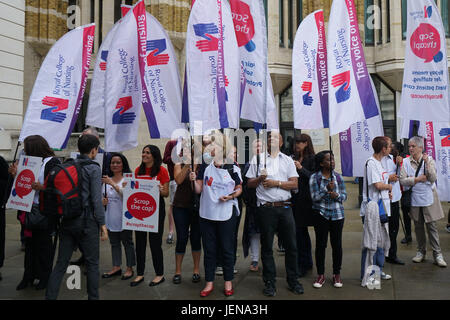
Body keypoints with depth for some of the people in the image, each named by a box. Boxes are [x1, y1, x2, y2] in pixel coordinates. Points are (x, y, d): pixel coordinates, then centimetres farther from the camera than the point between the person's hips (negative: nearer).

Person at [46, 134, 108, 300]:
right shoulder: (93, 169, -9)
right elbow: (96, 199, -13)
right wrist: (102, 224, -9)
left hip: (67, 221, 6)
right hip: (87, 222, -5)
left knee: (61, 263, 11)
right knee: (92, 263, 8)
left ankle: (50, 296, 13)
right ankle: (93, 297, 17)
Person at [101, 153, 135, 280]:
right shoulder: (107, 180, 11)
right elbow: (103, 196, 19)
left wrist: (113, 184, -28)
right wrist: (103, 201, -3)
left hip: (124, 216, -6)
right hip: (111, 217, 6)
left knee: (127, 242, 5)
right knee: (114, 243, 14)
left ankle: (129, 268, 16)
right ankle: (116, 267, 27)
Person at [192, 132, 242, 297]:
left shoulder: (232, 168, -3)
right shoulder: (205, 166, 4)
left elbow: (239, 188, 6)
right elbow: (199, 190, 5)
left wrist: (231, 196, -13)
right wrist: (194, 180, -14)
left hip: (226, 214, -2)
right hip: (207, 214, 3)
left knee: (227, 249, 7)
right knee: (209, 249, 10)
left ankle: (228, 282, 24)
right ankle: (209, 282, 24)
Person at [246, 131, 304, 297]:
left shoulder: (288, 160, 12)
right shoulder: (257, 158, 9)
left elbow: (294, 184, 3)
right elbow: (250, 183, 6)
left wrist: (276, 183, -9)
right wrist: (260, 178, -13)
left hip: (285, 207, 2)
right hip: (266, 208, -1)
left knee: (291, 246, 6)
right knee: (267, 247, 6)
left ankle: (293, 280, 23)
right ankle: (269, 282, 18)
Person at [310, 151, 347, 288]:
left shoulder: (338, 176, 5)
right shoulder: (314, 177, -4)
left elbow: (344, 195, 7)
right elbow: (314, 197, -9)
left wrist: (337, 195, -14)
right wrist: (327, 189, -21)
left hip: (337, 214, 2)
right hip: (321, 214, -2)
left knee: (337, 244, 6)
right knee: (320, 244, 4)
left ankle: (337, 274, 22)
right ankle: (321, 274, 17)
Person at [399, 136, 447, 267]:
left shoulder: (429, 159, -2)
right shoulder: (405, 162, -1)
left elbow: (432, 178, -13)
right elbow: (403, 180, -8)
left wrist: (427, 163, -21)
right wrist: (419, 179, -15)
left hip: (428, 198, -1)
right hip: (414, 199, 2)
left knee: (431, 226, -1)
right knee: (418, 227, 11)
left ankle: (437, 254, 9)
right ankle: (421, 252, 24)